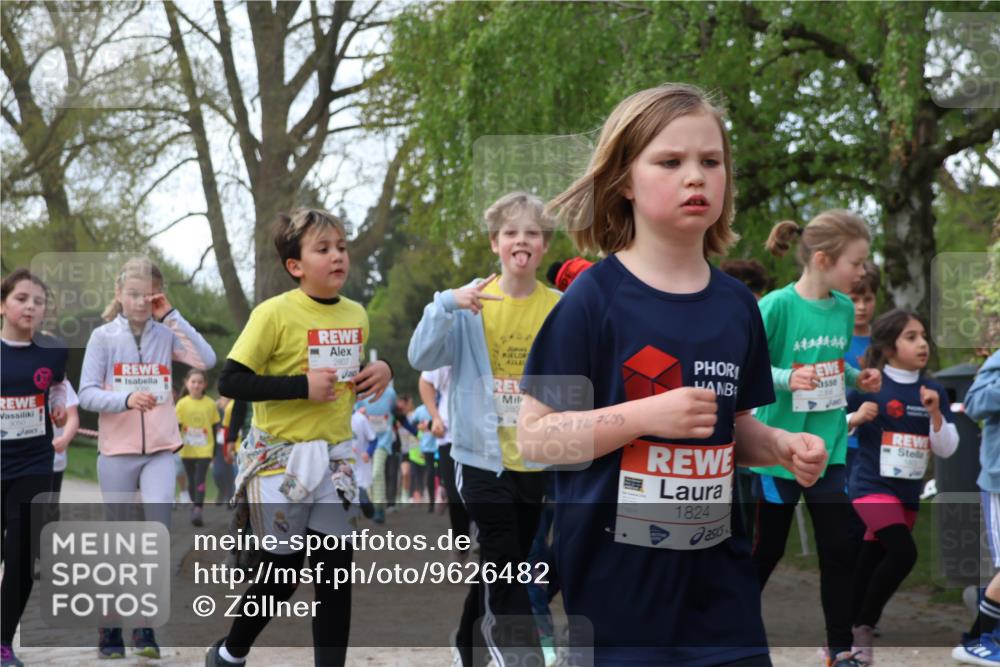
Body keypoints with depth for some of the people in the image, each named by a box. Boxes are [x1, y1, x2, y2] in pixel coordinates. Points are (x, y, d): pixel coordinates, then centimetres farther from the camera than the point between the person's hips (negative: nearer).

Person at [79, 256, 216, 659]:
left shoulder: (166, 335, 4)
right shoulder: (103, 336, 0)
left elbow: (207, 361, -12)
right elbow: (87, 394, -6)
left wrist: (172, 316, -11)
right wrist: (126, 399, -23)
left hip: (160, 450, 1)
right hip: (116, 451, -1)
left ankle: (146, 626, -3)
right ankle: (110, 630, 20)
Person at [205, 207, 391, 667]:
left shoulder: (356, 315, 5)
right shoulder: (275, 313, -15)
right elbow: (229, 382, -17)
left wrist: (381, 371, -1)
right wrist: (302, 386, -24)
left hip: (333, 458, 5)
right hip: (280, 458, -5)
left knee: (336, 569, 1)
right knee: (282, 575, 5)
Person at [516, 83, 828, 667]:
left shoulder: (737, 305, 7)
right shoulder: (593, 299, -9)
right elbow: (535, 436, -11)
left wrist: (781, 447, -3)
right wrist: (647, 414, -21)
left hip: (718, 578, 5)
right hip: (615, 581, -5)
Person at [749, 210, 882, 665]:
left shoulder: (844, 307, 2)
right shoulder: (776, 306, -17)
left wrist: (857, 378, -1)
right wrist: (786, 378, -29)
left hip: (828, 445, 5)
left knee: (839, 548, 4)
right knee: (767, 547, 8)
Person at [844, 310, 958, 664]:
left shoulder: (934, 391, 2)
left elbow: (947, 449, 1)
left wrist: (935, 412, -14)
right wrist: (857, 418, -21)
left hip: (909, 492, 5)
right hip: (873, 486, -5)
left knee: (872, 564, 12)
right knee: (904, 552, -23)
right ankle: (863, 627, -7)